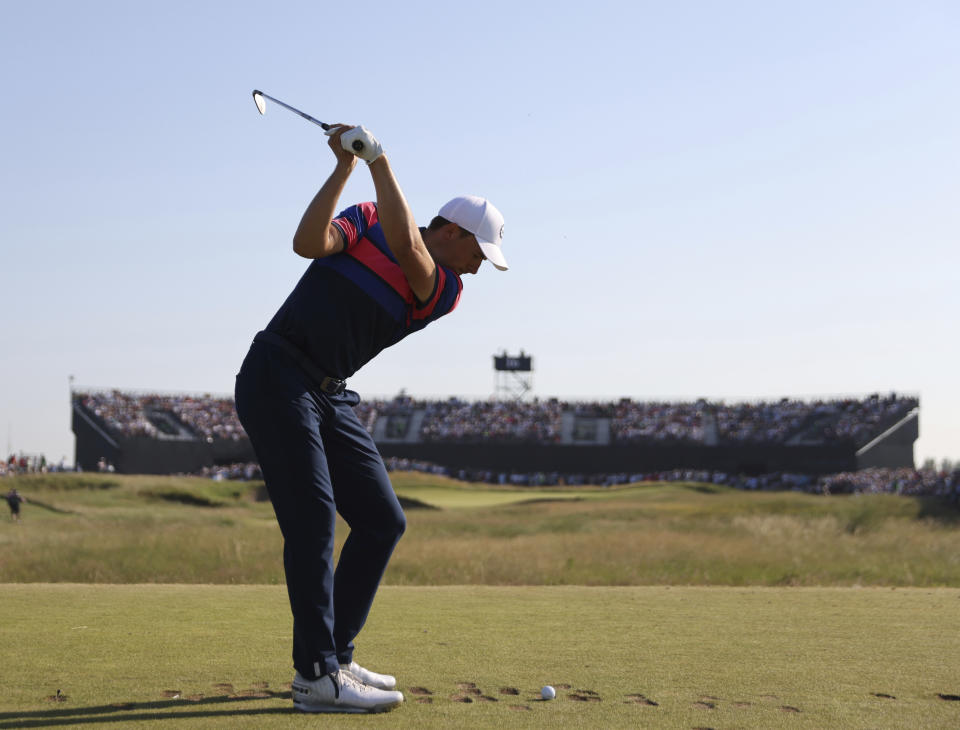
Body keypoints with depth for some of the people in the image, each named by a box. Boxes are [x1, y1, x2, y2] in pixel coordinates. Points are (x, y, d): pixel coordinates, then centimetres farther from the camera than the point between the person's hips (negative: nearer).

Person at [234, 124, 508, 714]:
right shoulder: (366, 222, 2)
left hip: (330, 398, 6)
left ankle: (336, 656, 14)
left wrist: (379, 159, -14)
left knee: (382, 521, 4)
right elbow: (308, 243, -17)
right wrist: (345, 167, -18)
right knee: (312, 516, -17)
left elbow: (405, 245, -16)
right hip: (275, 379, -6)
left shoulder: (445, 294, 5)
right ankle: (316, 677, -19)